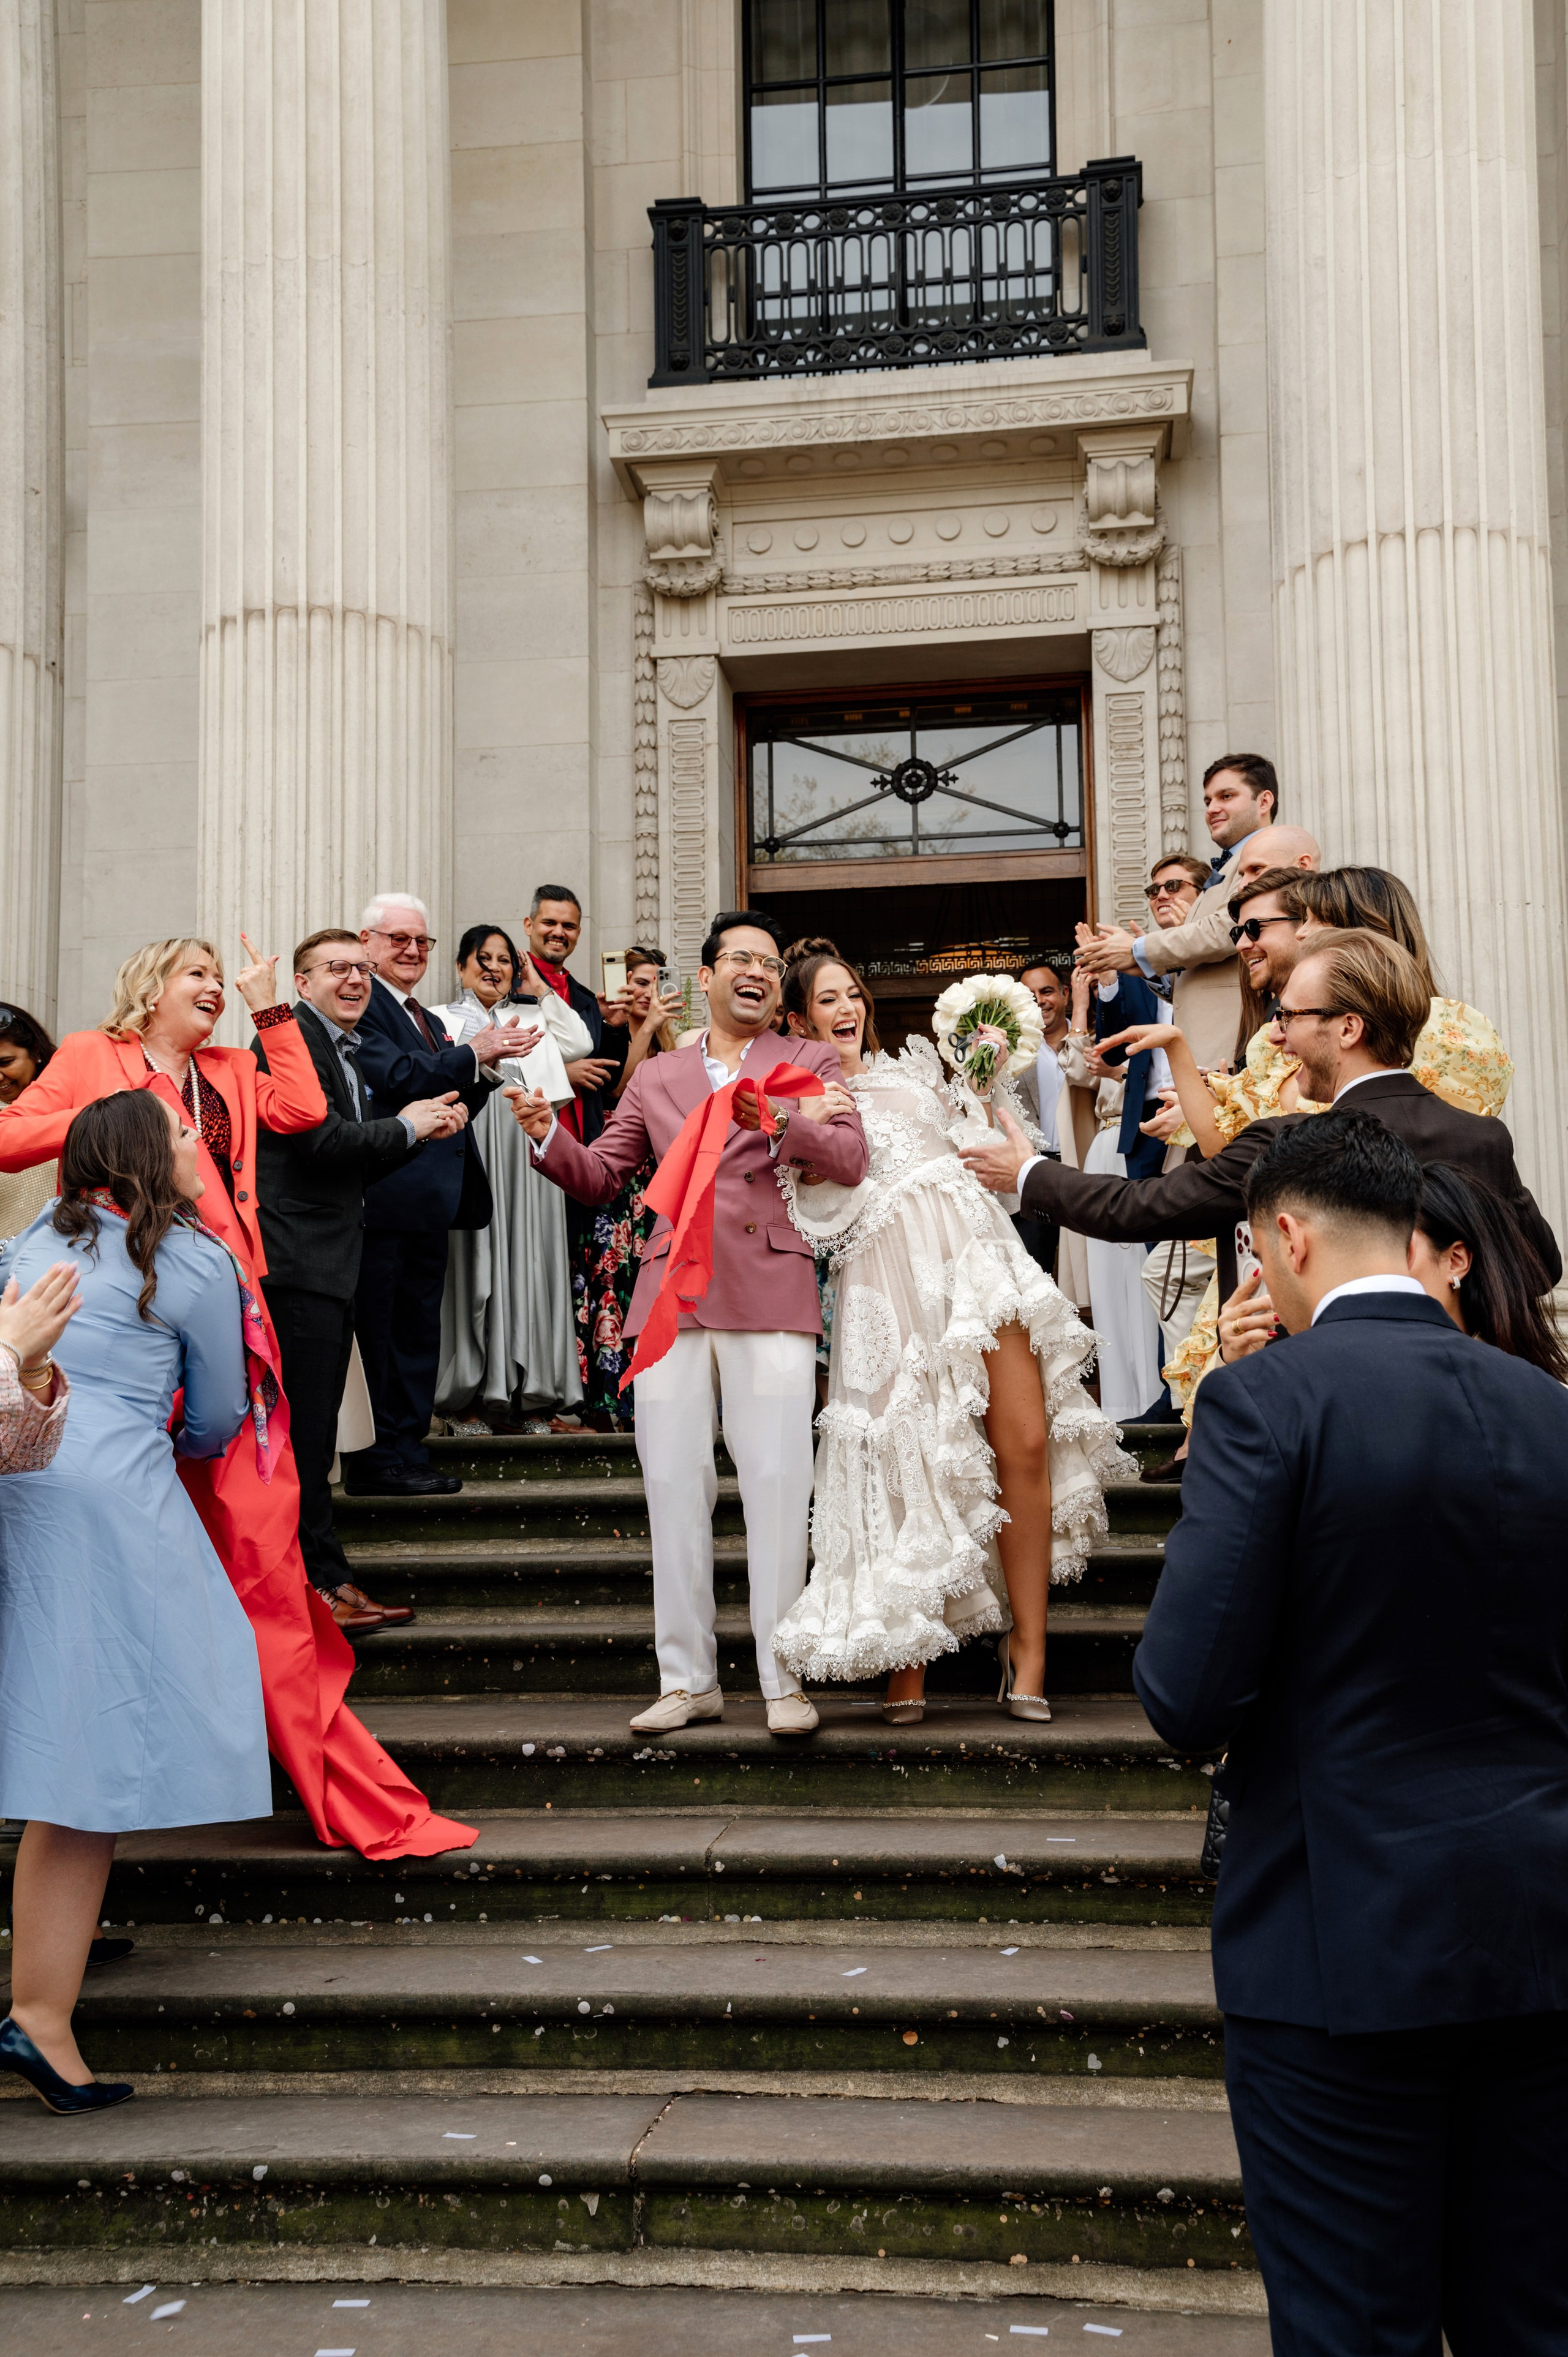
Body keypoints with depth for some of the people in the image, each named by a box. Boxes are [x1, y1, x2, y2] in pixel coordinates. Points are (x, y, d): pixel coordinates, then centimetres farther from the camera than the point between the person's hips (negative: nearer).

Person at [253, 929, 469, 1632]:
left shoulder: (343, 1051, 21)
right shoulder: (289, 1038, -10)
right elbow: (323, 1140, -20)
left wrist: (419, 1128, 6)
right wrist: (407, 1127, -8)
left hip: (330, 1266, 10)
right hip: (298, 1263, -10)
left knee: (312, 1435, 13)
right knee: (304, 1431, -6)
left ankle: (320, 1583, 20)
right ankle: (325, 1581, -1)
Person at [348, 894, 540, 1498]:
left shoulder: (429, 1021, 21)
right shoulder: (360, 1006, -7)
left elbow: (459, 1108, 17)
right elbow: (395, 1075, -21)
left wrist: (489, 1063, 0)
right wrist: (474, 1053, -20)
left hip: (430, 1199, 9)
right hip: (383, 1198, -9)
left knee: (418, 1333, 13)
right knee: (375, 1330, -3)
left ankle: (407, 1452, 21)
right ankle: (374, 1462, 2)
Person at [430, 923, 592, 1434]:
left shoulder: (530, 1018, 22)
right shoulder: (442, 1019, 12)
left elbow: (580, 1043, 10)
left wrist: (540, 990, 11)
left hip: (526, 1158, 3)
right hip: (471, 1151, -3)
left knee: (525, 1263, 1)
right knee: (473, 1266, -5)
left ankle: (526, 1394, 4)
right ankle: (468, 1396, -2)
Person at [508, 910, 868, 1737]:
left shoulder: (809, 1064, 13)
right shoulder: (656, 1077, 20)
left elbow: (852, 1160, -2)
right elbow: (598, 1177, 18)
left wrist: (783, 1122, -20)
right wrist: (548, 1135, -1)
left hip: (771, 1296, -2)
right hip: (673, 1296, 3)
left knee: (776, 1488, -6)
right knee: (673, 1487, 2)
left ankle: (783, 1681, 3)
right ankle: (687, 1678, 11)